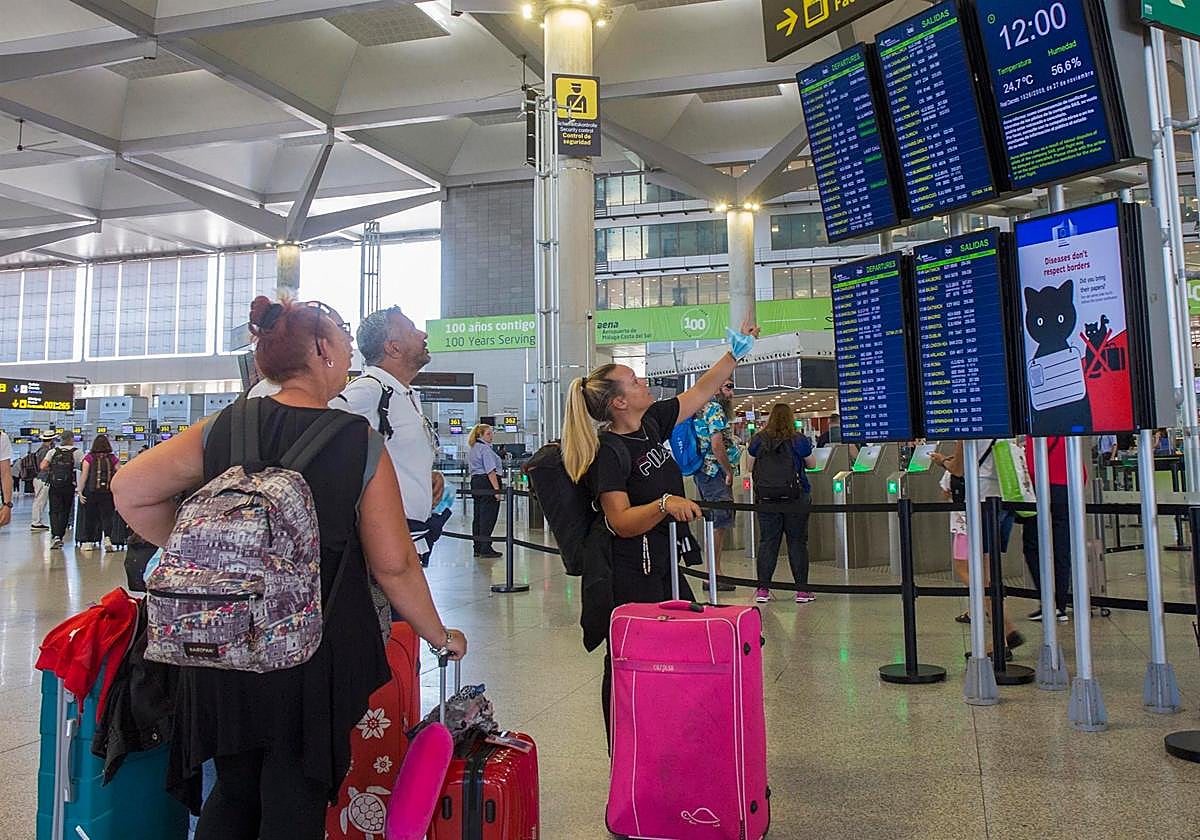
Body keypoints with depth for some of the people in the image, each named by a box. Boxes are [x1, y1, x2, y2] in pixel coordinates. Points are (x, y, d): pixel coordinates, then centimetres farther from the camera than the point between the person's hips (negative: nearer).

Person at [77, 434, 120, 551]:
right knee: (107, 517, 2)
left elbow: (84, 475, -6)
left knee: (89, 517, 12)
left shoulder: (89, 458, -2)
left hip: (91, 492, 0)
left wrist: (80, 491, -2)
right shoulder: (113, 459, 0)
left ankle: (88, 541, 19)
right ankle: (107, 538, -17)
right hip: (108, 492, 0)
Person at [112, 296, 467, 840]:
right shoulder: (361, 443, -10)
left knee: (233, 794, 23)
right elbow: (394, 565, -9)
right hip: (317, 652, -3)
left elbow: (129, 491, 3)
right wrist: (440, 636, 4)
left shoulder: (222, 429, 0)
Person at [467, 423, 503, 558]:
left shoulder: (472, 448, 19)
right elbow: (491, 470, -18)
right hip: (487, 482, -10)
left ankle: (478, 549, 15)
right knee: (488, 517, -7)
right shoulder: (485, 448, -12)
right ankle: (485, 549, -7)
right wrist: (497, 489, -20)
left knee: (478, 516, 11)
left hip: (475, 481, 10)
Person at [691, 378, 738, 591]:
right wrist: (729, 472, -12)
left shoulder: (700, 410, 18)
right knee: (720, 522, -7)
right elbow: (717, 446, -21)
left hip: (702, 472, 10)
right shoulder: (716, 410, -12)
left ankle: (713, 573, 18)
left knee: (716, 523, 14)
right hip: (715, 472, -10)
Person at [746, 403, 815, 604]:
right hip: (795, 497, -1)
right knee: (797, 542, 5)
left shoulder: (759, 440, -1)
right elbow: (812, 464, 9)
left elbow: (750, 467, 9)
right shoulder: (799, 440, -4)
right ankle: (801, 590, 7)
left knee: (767, 541, 6)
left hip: (766, 497, 1)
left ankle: (763, 589, 7)